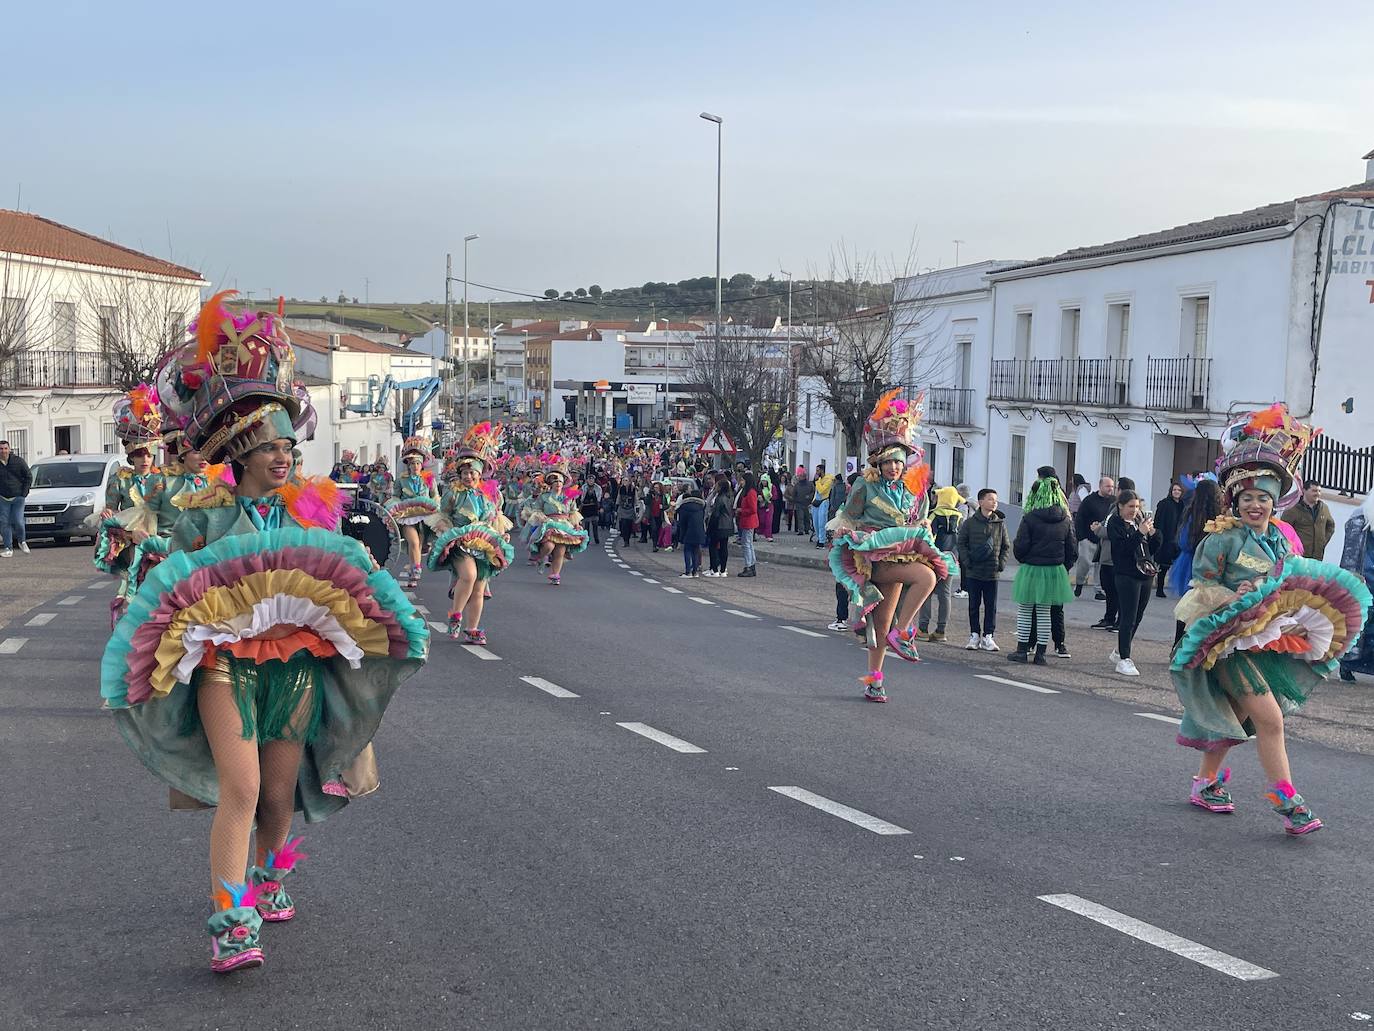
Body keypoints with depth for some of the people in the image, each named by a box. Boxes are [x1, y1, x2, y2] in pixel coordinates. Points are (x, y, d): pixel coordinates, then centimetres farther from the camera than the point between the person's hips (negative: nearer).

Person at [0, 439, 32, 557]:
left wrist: (24, 492, -2)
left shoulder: (18, 461, -3)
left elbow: (29, 476, 4)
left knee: (18, 521, -8)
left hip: (18, 497, -1)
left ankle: (22, 541, 20)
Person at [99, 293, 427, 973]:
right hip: (226, 662, -3)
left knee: (279, 794, 12)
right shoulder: (206, 513, -2)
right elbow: (170, 584, 5)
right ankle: (231, 923, -16)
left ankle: (267, 884, 39)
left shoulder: (312, 507, 7)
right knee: (240, 790, -16)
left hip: (298, 665, 4)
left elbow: (341, 579, 16)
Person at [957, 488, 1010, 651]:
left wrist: (1001, 563, -2)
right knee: (974, 605, 6)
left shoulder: (1000, 523, 5)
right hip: (973, 572, -1)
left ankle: (988, 636, 9)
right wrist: (967, 562, -7)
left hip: (992, 573, 1)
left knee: (991, 606, 3)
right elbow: (962, 543, 3)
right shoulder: (970, 523, -1)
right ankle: (974, 635, 14)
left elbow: (1006, 546, 12)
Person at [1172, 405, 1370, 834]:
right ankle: (1287, 801, -9)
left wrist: (1292, 615, -1)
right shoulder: (1224, 538, -10)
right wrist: (1234, 599, -21)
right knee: (1270, 717, -13)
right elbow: (1201, 587, -8)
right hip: (1232, 639, -7)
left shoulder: (1281, 541, 10)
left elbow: (1290, 591, 17)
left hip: (1269, 642, 7)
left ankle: (1207, 782, 30)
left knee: (1235, 718, 14)